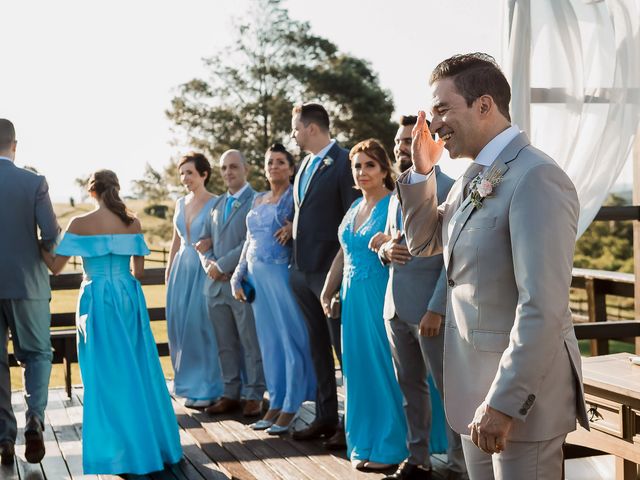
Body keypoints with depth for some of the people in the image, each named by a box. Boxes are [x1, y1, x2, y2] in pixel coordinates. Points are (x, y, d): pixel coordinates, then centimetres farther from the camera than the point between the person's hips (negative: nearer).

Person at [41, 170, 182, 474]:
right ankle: (150, 441, 20)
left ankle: (117, 450, 9)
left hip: (97, 300, -3)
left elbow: (55, 267, -5)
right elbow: (139, 272, 4)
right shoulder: (133, 223, 2)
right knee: (137, 371, 12)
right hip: (128, 300, 3)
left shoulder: (80, 224, -6)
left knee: (105, 375, 5)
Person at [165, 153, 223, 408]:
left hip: (204, 270, -6)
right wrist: (169, 270, 17)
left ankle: (205, 389, 7)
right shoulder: (181, 203, 13)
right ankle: (189, 384, 20)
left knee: (201, 326, -4)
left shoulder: (215, 204, -7)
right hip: (182, 269, 6)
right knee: (179, 326, 7)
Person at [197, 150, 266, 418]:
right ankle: (230, 394, 19)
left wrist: (221, 266, -12)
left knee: (251, 344, 1)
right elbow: (204, 242, 18)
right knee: (225, 345, 11)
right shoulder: (217, 204, 17)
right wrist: (208, 264, -2)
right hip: (216, 284, 7)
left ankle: (254, 396, 9)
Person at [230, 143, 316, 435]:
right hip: (257, 276, 6)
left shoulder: (295, 198, -2)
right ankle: (275, 404, 16)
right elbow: (249, 241, 18)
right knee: (269, 340, 9)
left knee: (291, 339, -1)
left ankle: (290, 408, 6)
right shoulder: (258, 201, 16)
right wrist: (238, 277, 14)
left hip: (283, 274, -6)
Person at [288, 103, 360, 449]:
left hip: (330, 269, -9)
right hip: (302, 270, 9)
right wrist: (294, 228, 6)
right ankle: (325, 417, 24)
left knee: (342, 346, 0)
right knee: (318, 346, 14)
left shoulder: (344, 162, -12)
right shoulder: (305, 165, 14)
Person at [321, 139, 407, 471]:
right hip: (353, 298, 7)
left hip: (381, 297, -7)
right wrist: (327, 293, 16)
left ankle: (389, 447, 10)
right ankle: (364, 442, 23)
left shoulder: (394, 205, -9)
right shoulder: (355, 207, 13)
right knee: (358, 369, 11)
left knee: (383, 368, -1)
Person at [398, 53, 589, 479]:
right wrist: (421, 172, 7)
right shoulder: (473, 178, 9)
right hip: (476, 392, 8)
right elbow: (424, 242, 21)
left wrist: (504, 403, -24)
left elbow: (544, 310, -25)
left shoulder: (535, 179, -20)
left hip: (520, 394, -8)